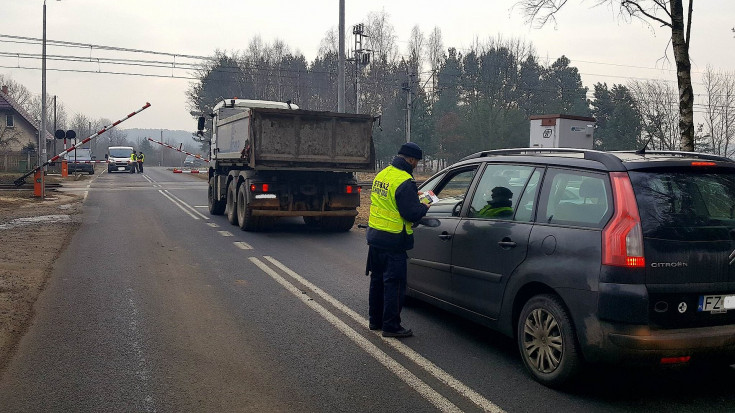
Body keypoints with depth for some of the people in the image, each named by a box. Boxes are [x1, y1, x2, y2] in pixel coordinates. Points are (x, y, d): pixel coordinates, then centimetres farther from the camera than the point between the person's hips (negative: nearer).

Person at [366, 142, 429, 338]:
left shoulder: (381, 174, 8)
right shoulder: (405, 182, -20)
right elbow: (412, 213, -21)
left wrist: (413, 197, 16)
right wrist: (424, 207, -1)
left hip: (375, 237, 9)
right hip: (393, 241, -9)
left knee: (377, 280, 18)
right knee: (394, 284, 0)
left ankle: (375, 320, 29)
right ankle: (391, 326, 5)